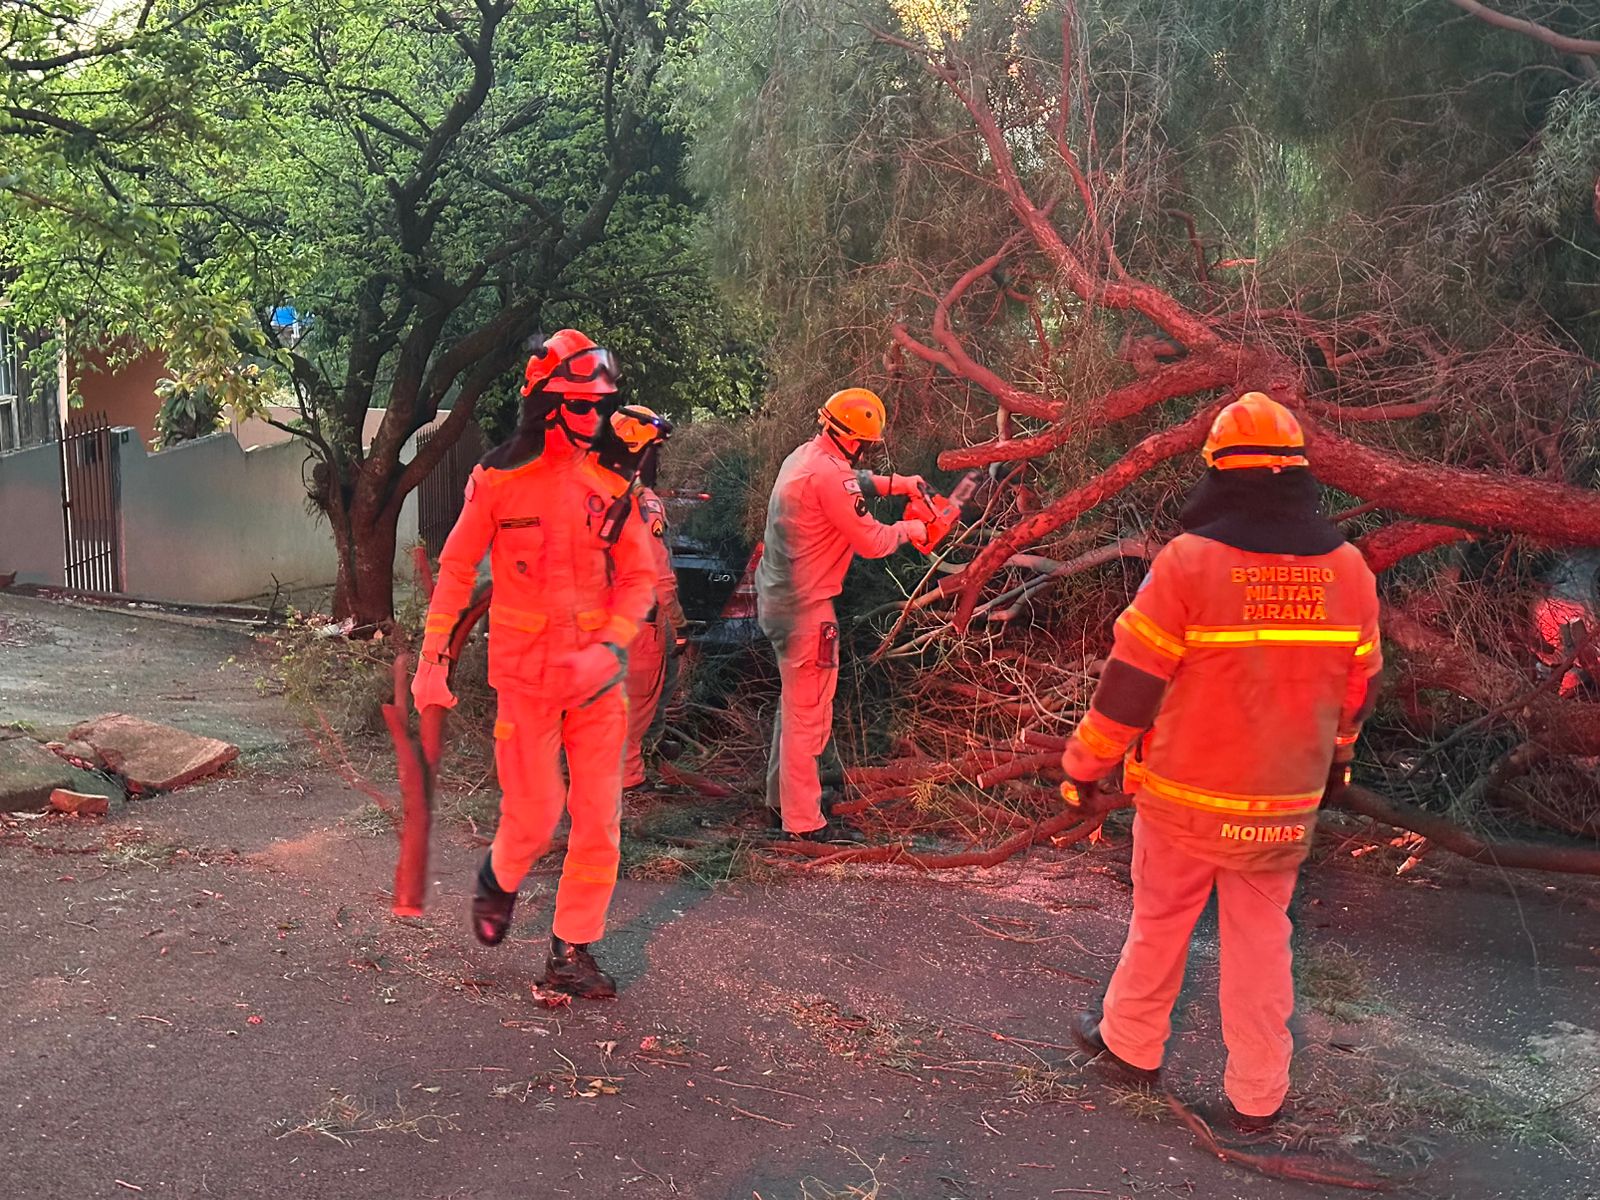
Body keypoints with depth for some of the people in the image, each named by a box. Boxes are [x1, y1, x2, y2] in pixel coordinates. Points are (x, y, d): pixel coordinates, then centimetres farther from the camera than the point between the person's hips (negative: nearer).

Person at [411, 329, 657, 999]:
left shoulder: (609, 485, 2)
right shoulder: (498, 479, -5)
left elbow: (639, 576, 4)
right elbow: (456, 569, 1)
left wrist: (609, 649, -11)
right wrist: (432, 660, -1)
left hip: (597, 675, 3)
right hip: (527, 673, -3)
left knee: (600, 816, 4)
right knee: (535, 814, 1)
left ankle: (572, 951, 18)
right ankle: (499, 878, 37)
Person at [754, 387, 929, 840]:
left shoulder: (806, 457, 8)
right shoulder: (829, 475, -21)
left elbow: (851, 483, 29)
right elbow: (871, 542, -18)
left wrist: (893, 484, 18)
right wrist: (909, 530, 0)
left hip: (778, 597, 10)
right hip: (805, 608, -10)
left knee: (795, 701, 23)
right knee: (808, 713, -1)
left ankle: (781, 796, 35)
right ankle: (802, 821, 9)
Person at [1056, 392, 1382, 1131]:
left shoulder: (1189, 560, -18)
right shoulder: (1348, 569, -4)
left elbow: (1131, 681, -14)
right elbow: (1360, 684, 9)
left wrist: (1084, 764, -2)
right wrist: (1337, 756, 26)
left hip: (1185, 796, -3)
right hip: (1286, 802, 3)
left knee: (1160, 922, 16)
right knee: (1260, 938, 15)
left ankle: (1131, 1044, 34)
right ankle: (1257, 1096, 23)